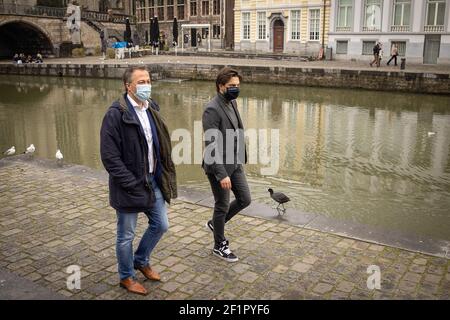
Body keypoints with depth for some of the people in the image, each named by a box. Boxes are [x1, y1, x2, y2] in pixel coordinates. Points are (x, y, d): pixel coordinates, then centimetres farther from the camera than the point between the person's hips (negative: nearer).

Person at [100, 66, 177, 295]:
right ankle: (126, 277, 33)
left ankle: (141, 261, 42)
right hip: (130, 186, -7)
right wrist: (132, 184, -19)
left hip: (153, 181, 7)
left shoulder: (150, 109, 7)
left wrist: (161, 176, 6)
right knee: (126, 235, 10)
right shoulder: (116, 114, -17)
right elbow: (109, 157, -20)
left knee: (161, 225, 17)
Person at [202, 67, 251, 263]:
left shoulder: (232, 103, 7)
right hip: (218, 167, -8)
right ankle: (219, 246, 28)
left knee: (244, 200, 13)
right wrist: (222, 174, -26)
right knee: (222, 206, 6)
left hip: (235, 163, 8)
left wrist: (240, 158, 15)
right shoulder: (212, 110, -21)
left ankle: (215, 224, 36)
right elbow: (211, 145, -24)